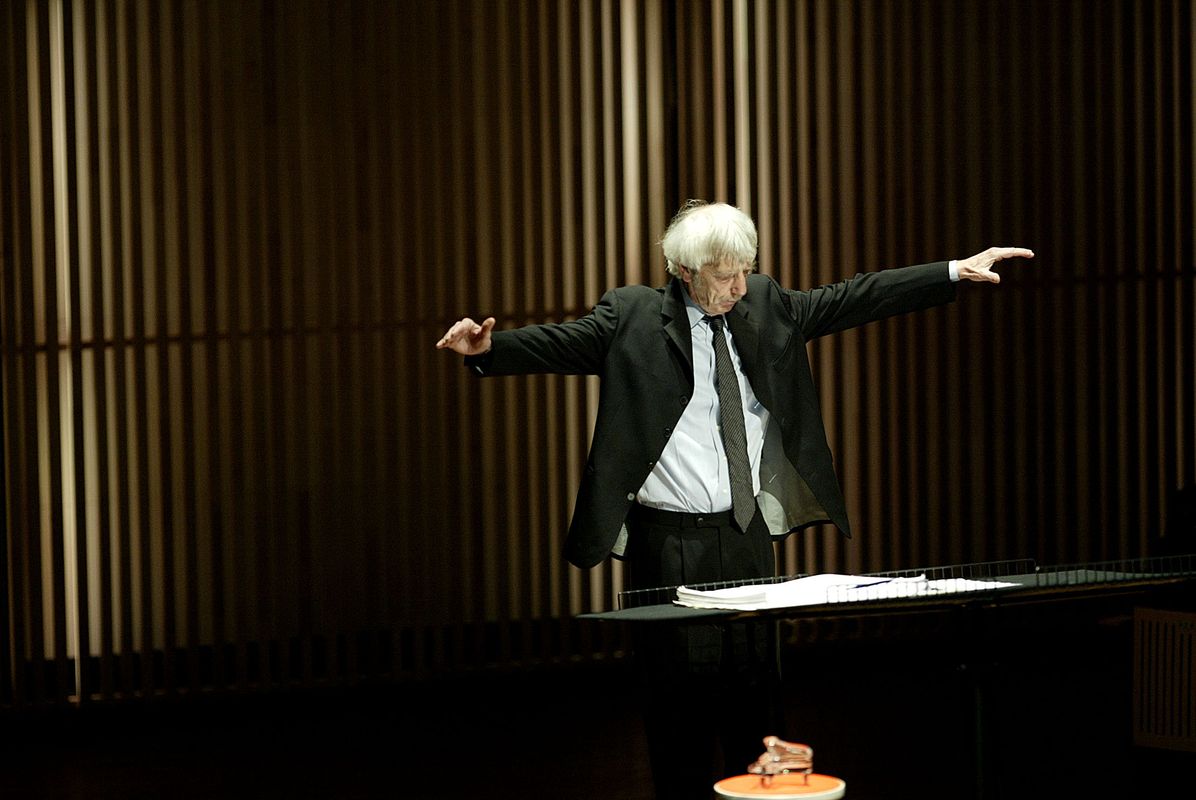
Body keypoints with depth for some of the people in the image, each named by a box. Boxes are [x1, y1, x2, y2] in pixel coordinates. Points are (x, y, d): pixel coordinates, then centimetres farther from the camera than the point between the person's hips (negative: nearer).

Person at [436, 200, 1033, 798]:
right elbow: (559, 344, -15)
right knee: (679, 693, -1)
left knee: (754, 687, 11)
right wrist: (489, 348, -34)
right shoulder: (632, 317, -6)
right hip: (670, 542, -4)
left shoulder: (763, 305, 7)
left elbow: (851, 300, 9)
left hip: (749, 536, 4)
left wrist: (957, 272, 6)